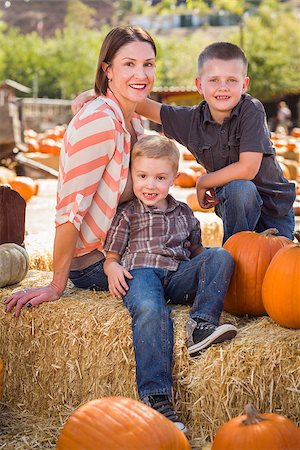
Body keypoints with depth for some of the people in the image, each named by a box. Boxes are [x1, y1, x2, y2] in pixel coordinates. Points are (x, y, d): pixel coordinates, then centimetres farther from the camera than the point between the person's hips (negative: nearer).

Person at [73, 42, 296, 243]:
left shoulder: (251, 110, -20)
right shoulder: (192, 119, -9)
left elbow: (247, 169, -26)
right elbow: (143, 104, -3)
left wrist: (203, 182, -13)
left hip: (275, 206, -1)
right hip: (235, 202, 1)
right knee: (240, 188, -30)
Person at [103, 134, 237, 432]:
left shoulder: (183, 213, 27)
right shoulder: (127, 214, 16)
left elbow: (196, 250, 31)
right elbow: (111, 256, 14)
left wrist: (210, 264, 10)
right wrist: (113, 269, -9)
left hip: (178, 276, 4)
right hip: (140, 272, -4)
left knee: (221, 256, -19)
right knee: (151, 312, -37)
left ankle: (201, 324, -35)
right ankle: (155, 398, -47)